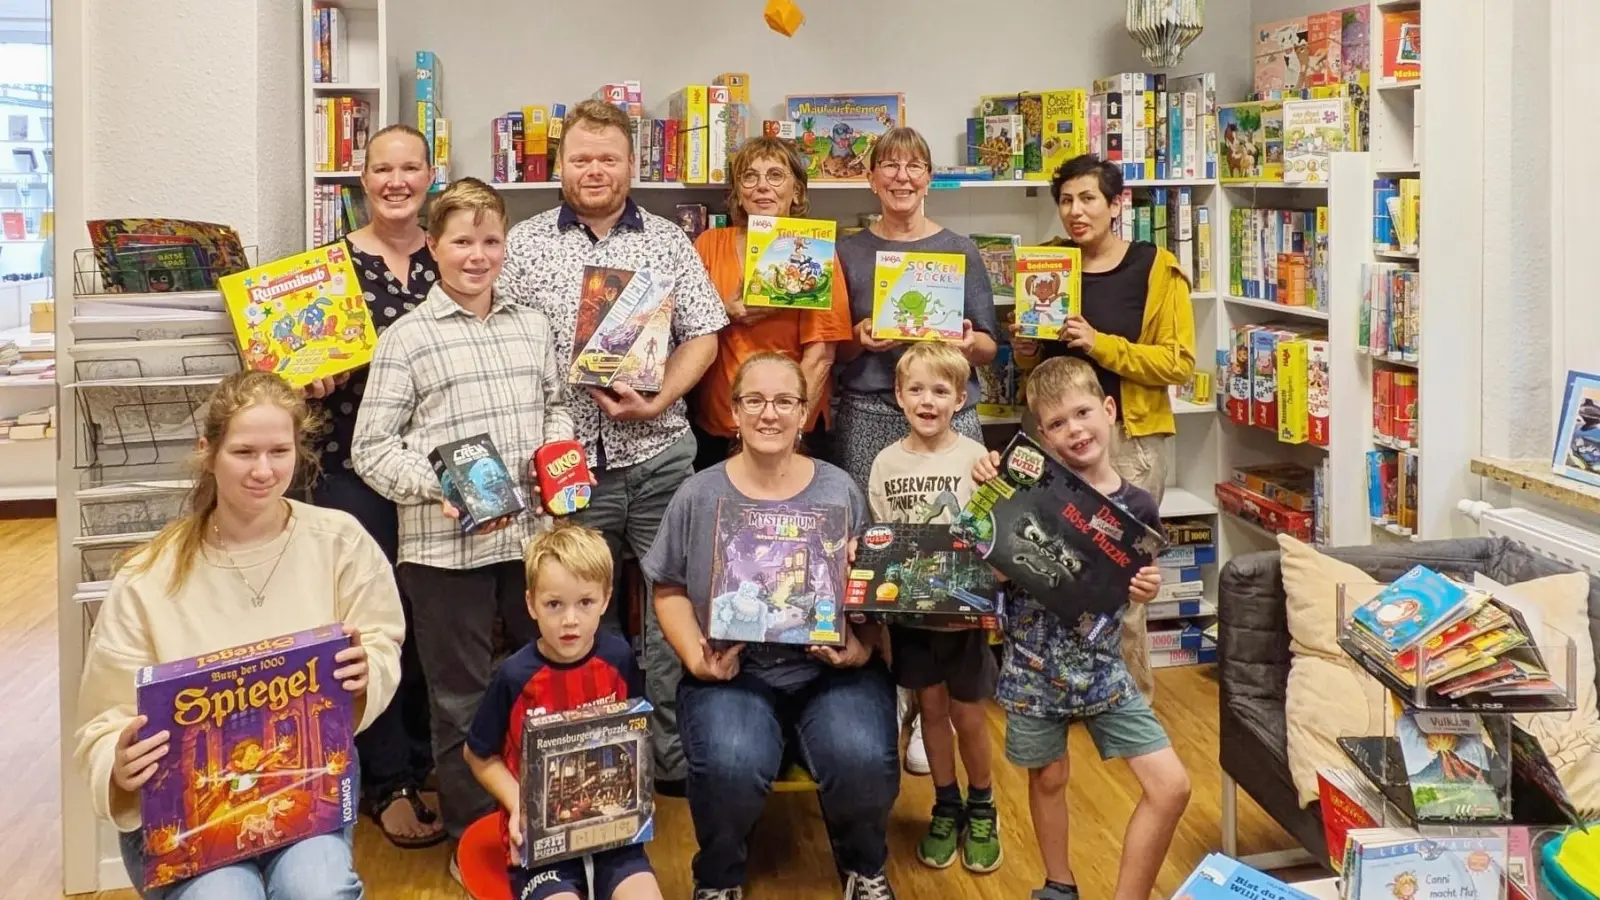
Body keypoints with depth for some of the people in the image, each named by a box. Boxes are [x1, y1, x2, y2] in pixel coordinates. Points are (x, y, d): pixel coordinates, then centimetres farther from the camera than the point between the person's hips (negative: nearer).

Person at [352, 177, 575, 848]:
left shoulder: (532, 327, 12)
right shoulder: (408, 338, -2)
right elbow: (371, 447, -5)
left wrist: (559, 453, 3)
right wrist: (436, 485, -19)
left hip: (531, 534, 5)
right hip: (445, 546, -4)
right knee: (461, 697, 6)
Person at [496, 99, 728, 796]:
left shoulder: (668, 241, 8)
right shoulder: (525, 245, 4)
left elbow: (703, 334, 6)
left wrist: (658, 401, -11)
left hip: (659, 457, 1)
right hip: (565, 462, 0)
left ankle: (675, 757, 16)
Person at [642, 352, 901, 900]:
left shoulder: (839, 491, 6)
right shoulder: (699, 495, 4)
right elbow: (670, 589, 8)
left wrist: (861, 649, -11)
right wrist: (697, 659, -9)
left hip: (831, 668, 1)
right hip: (732, 671, -1)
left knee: (863, 761, -28)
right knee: (731, 767, -31)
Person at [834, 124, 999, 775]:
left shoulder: (960, 250, 10)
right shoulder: (848, 252, 11)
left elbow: (989, 348, 11)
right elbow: (833, 348, 13)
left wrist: (969, 342, -10)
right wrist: (861, 339, -7)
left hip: (948, 415, -1)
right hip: (869, 416, 1)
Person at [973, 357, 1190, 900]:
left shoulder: (1137, 507, -4)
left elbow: (1132, 588, 9)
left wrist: (1145, 591, -13)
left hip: (1100, 665, 2)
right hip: (1035, 663, -2)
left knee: (1171, 787, -1)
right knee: (1048, 777, 16)